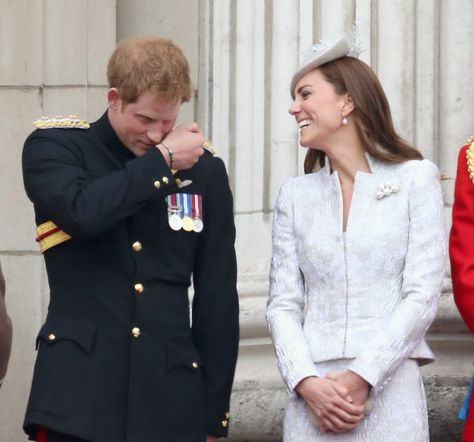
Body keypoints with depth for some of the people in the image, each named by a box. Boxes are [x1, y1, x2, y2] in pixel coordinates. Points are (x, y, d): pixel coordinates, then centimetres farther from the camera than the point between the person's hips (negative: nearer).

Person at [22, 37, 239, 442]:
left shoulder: (204, 170, 8)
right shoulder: (53, 146, 2)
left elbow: (218, 299, 10)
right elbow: (82, 211, -21)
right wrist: (162, 161, -9)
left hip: (169, 397, 2)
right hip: (78, 393, -2)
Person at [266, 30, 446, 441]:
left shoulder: (415, 179, 1)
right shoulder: (295, 195, 11)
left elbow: (422, 297, -5)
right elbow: (283, 304, 5)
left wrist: (361, 378, -14)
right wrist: (307, 383, -11)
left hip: (390, 391, -2)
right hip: (314, 395, 3)